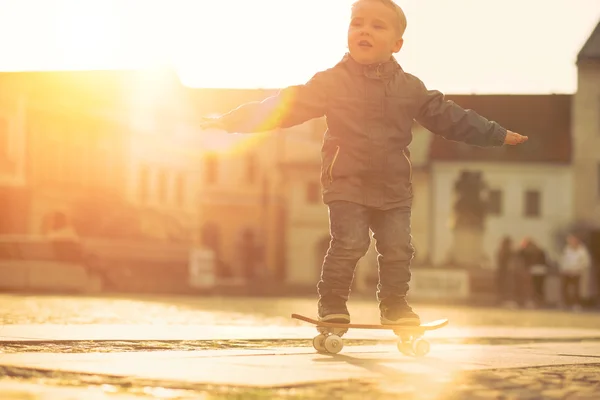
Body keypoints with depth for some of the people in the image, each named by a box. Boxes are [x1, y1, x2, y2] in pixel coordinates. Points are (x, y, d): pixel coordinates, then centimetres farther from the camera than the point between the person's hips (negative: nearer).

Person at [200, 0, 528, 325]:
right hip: (346, 182, -3)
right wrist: (231, 121, -13)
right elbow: (286, 106, -6)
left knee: (398, 248, -2)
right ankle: (332, 305, 3)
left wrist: (497, 135, 17)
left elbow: (449, 117, 15)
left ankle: (395, 305, 16)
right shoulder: (331, 82, -3)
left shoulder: (411, 88, 6)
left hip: (394, 187, 3)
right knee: (348, 244, -12)